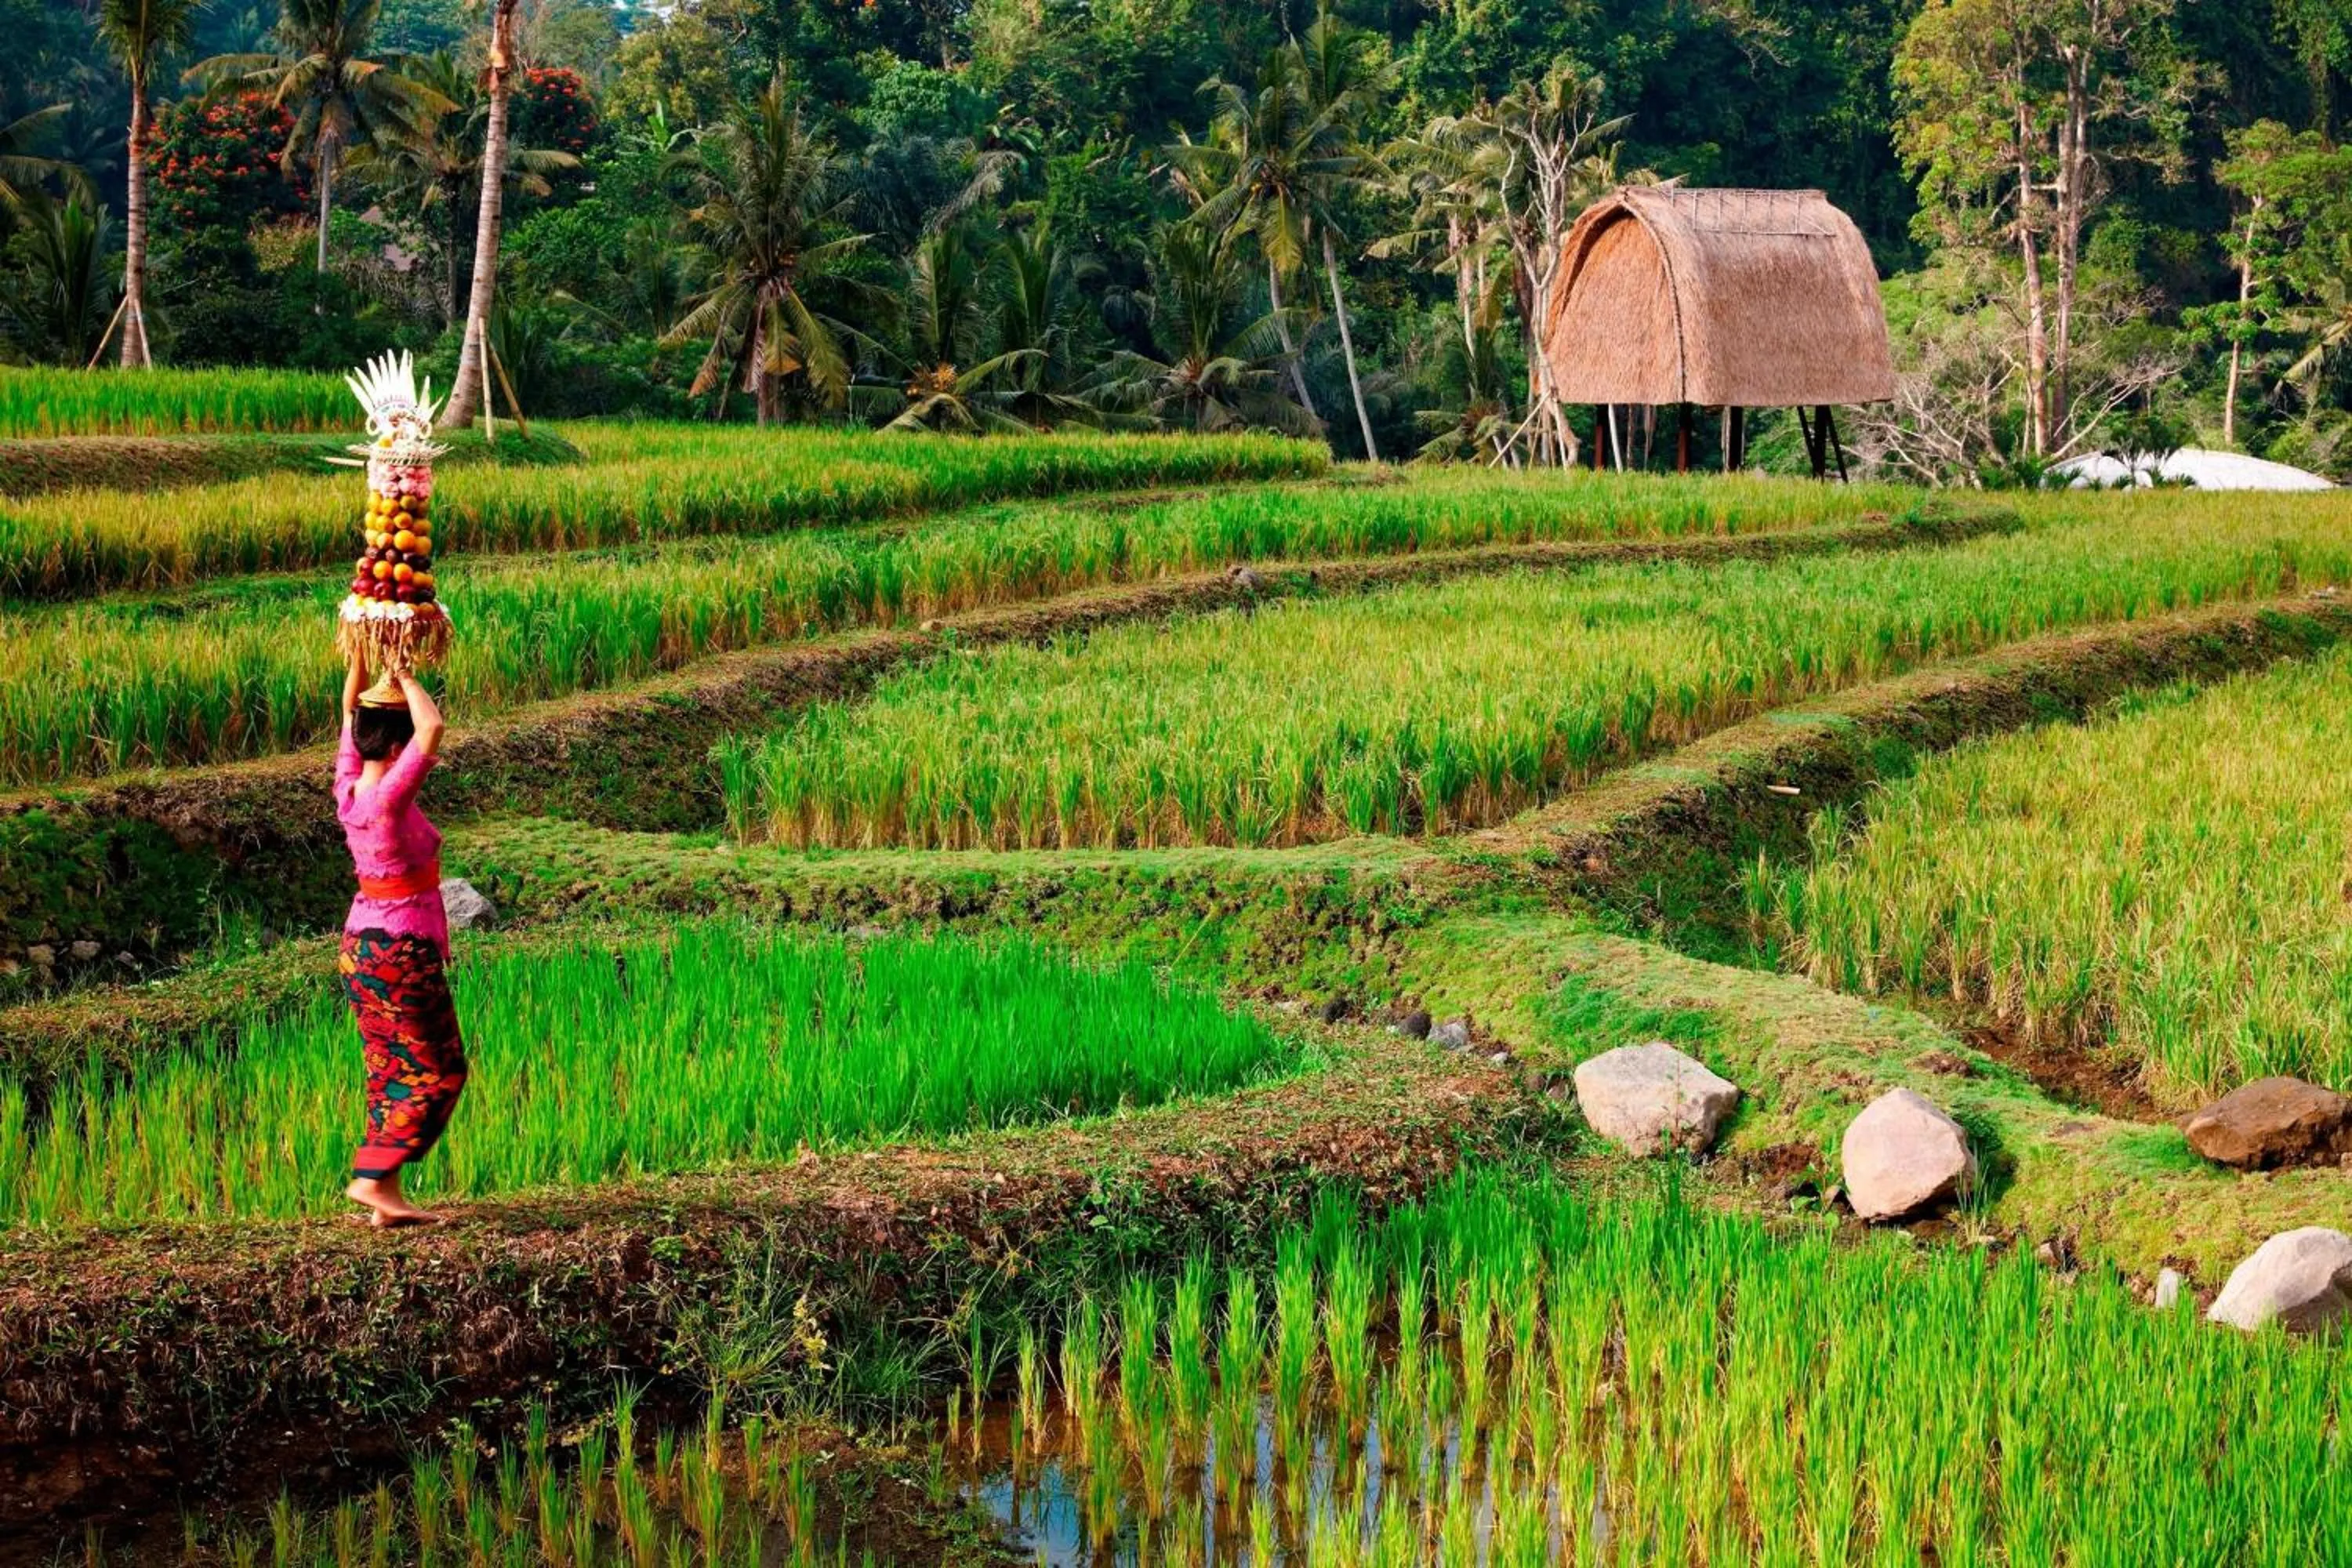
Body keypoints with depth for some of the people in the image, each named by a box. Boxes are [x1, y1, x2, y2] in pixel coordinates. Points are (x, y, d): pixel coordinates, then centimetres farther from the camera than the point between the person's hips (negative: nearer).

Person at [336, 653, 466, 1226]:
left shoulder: (349, 790, -1)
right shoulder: (389, 798, -22)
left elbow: (350, 709, 13)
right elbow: (432, 728, -33)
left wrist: (361, 654, 8)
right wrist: (404, 678, -19)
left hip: (361, 945, 8)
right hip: (403, 953, -8)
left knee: (392, 1071, 14)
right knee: (437, 1072, 3)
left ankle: (386, 1196, 15)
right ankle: (374, 1178, -3)